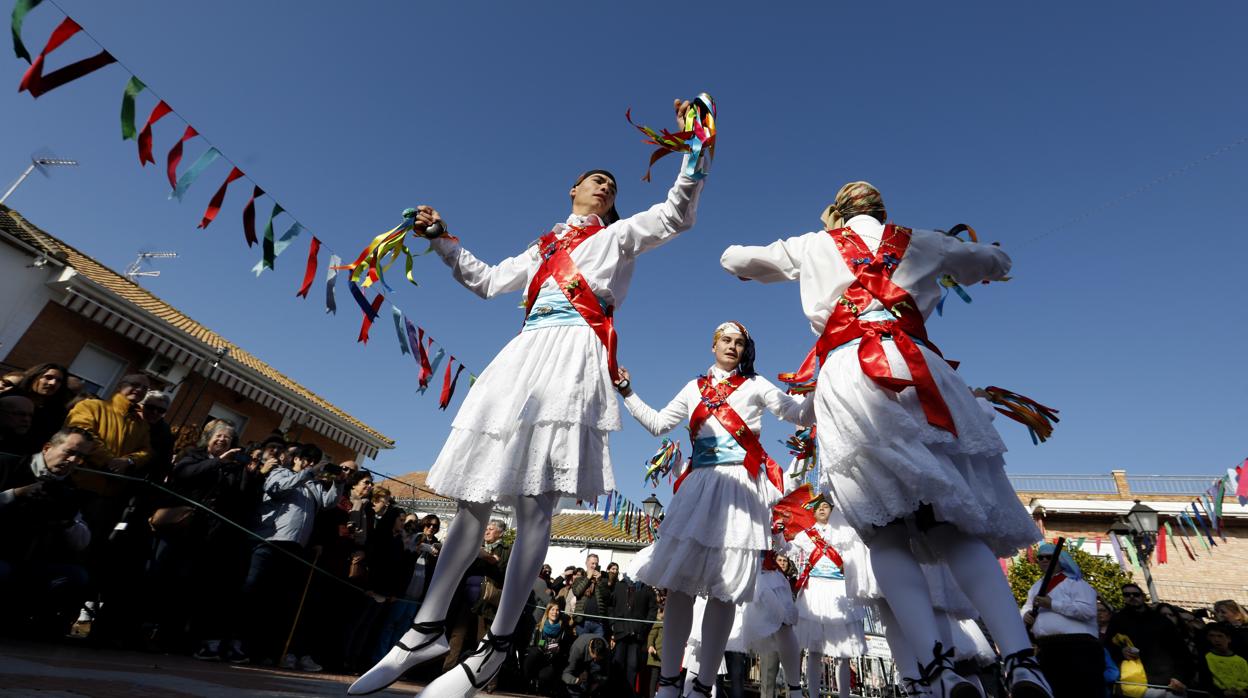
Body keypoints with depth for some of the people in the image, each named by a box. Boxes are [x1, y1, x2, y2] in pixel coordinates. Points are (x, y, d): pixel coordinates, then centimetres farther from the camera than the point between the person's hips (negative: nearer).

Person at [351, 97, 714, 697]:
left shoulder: (618, 234, 18)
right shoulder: (542, 248, 30)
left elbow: (677, 214, 6)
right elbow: (489, 281, 33)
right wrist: (443, 241, 28)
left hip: (574, 354, -5)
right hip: (524, 354, 5)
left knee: (533, 502, -14)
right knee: (472, 496, 2)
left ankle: (495, 648, -5)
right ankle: (427, 630, 11)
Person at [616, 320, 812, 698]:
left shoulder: (755, 385, 10)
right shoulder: (694, 388, 17)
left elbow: (801, 414, 4)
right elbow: (658, 424, 16)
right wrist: (626, 391, 12)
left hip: (740, 488, -2)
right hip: (699, 486, 3)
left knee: (723, 588, -3)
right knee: (680, 581, -2)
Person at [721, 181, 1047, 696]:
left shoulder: (814, 246, 21)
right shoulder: (919, 243, 26)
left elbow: (733, 260, 32)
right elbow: (997, 262, 42)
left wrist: (781, 264, 51)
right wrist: (955, 270, 60)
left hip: (847, 376, -2)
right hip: (916, 369, 2)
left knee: (886, 535, -2)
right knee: (955, 528, 3)